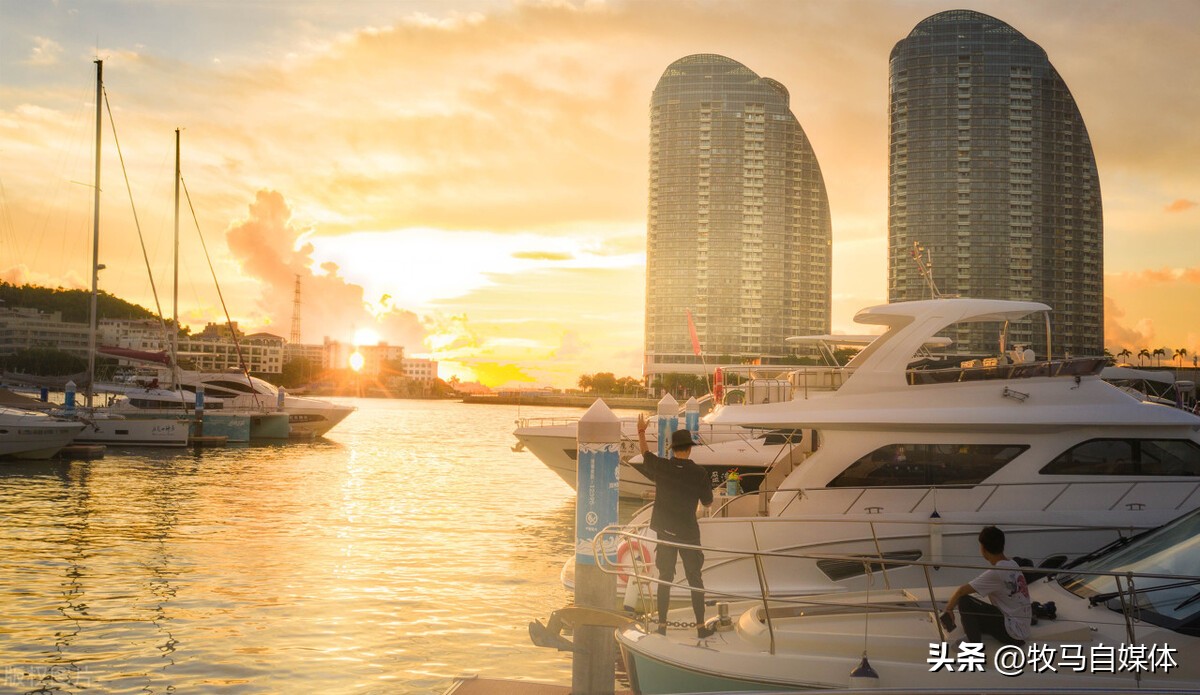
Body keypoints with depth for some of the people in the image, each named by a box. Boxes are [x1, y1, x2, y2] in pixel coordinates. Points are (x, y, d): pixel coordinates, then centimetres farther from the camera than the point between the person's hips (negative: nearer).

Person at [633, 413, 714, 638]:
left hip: (665, 531, 2)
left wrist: (641, 431, 26)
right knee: (694, 579, 8)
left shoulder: (662, 467, -7)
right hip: (688, 532, -2)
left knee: (665, 578, 10)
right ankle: (701, 626, 9)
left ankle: (662, 624, 12)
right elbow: (707, 502, 0)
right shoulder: (699, 474, -11)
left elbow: (645, 453, 13)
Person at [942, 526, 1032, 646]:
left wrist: (949, 609, -2)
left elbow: (961, 591, -18)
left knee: (964, 601, -12)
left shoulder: (995, 573, -21)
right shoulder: (1013, 565, 6)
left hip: (1012, 632, -9)